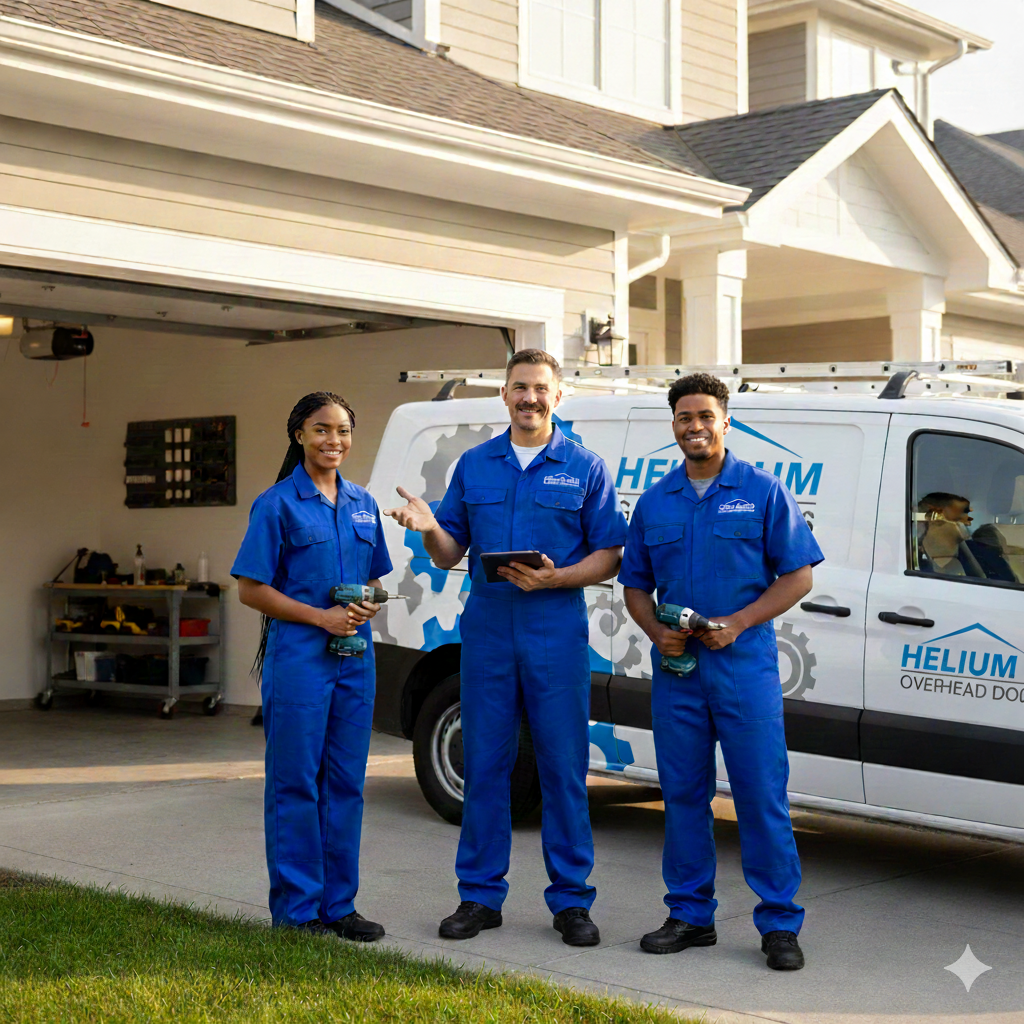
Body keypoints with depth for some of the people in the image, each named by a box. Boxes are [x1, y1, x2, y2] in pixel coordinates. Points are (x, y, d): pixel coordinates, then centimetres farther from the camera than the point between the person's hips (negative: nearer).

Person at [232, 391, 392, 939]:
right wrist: (321, 616, -15)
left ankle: (338, 904, 18)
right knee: (296, 784, -1)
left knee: (346, 782, 9)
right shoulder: (277, 504, -5)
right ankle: (297, 908, 8)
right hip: (298, 656, -6)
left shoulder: (362, 504, 13)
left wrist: (368, 606, -1)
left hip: (354, 658, 6)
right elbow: (251, 589, -7)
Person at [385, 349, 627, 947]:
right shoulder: (474, 466, 11)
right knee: (485, 765, 6)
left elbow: (609, 558, 1)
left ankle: (571, 899, 11)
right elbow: (451, 554, 12)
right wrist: (430, 529, -10)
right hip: (487, 633, 2)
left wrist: (555, 579, -16)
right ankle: (481, 895, 16)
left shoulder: (585, 468, 4)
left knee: (564, 768, 1)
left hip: (558, 635, -2)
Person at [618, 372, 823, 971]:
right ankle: (691, 915, 19)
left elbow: (798, 575, -1)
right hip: (676, 670, 4)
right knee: (683, 795, 8)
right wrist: (656, 632, -3)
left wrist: (738, 622, -13)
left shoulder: (763, 492, 1)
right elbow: (635, 584, 17)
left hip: (746, 666, -4)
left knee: (762, 795, -4)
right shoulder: (654, 502, 12)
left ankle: (780, 924, 5)